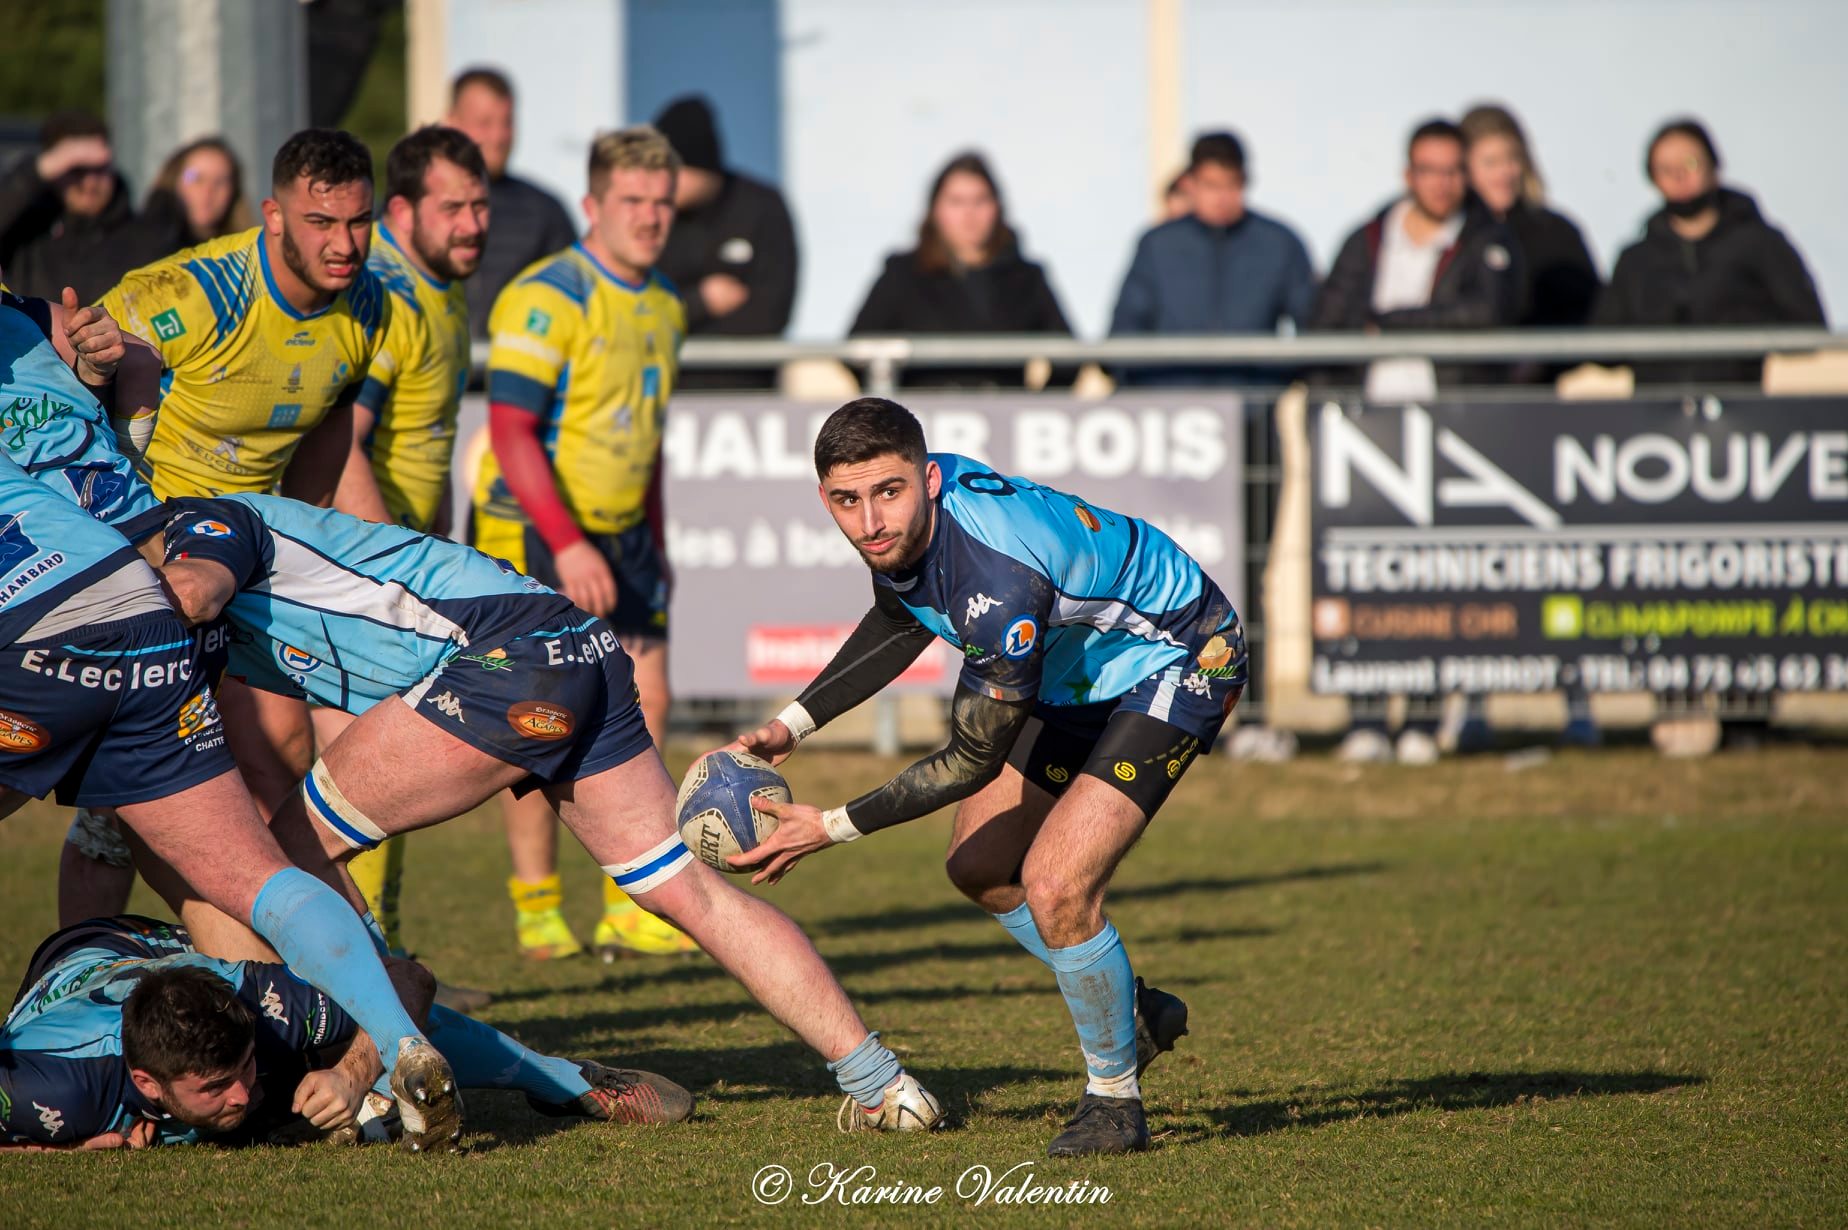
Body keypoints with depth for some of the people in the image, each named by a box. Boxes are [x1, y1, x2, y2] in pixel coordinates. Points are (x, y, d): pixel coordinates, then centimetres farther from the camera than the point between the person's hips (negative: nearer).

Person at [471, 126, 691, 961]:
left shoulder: (663, 309, 11)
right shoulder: (547, 298, -15)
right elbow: (510, 429, -21)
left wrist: (654, 544, 18)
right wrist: (566, 545, -26)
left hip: (620, 534, 7)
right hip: (533, 535, -7)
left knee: (644, 704, 1)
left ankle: (630, 907, 6)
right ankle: (536, 911, 3)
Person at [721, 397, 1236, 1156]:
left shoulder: (1000, 581, -40)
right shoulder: (903, 526, -15)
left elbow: (974, 760, -28)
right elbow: (902, 618, 10)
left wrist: (831, 829, -22)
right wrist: (789, 727, 5)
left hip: (1180, 663, -9)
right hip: (1080, 667, 9)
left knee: (1054, 887, -21)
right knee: (979, 864, 16)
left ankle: (1114, 1100, 1)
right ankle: (1133, 1014, 37)